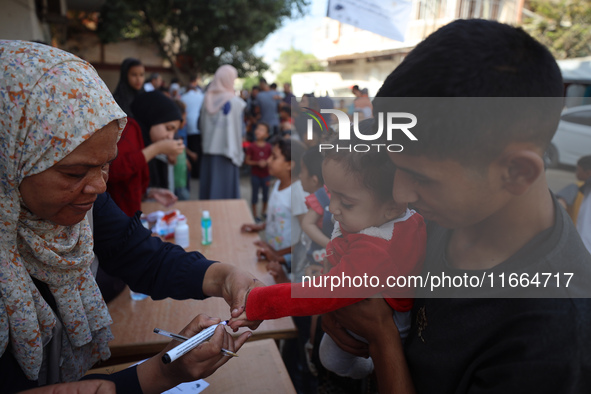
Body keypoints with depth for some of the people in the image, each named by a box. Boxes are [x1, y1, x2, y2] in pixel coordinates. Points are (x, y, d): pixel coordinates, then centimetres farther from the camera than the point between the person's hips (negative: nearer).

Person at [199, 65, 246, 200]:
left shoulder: (207, 99, 2)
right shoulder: (235, 102, -11)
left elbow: (201, 124, 8)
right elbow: (240, 128, -8)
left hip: (208, 149, 5)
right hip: (227, 151, -5)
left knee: (208, 186, 14)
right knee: (225, 188, 2)